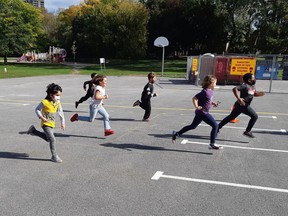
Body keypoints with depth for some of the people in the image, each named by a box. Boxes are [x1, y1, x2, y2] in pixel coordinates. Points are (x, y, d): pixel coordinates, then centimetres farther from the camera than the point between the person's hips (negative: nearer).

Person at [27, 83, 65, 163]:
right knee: (52, 139, -14)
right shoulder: (44, 102, -17)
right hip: (46, 124, -7)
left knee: (48, 138, 21)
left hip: (52, 124, 7)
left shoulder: (58, 103, 0)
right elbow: (37, 109, -6)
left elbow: (61, 113, 11)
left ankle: (33, 131, 35)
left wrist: (63, 122, 9)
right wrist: (41, 117, -21)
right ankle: (54, 156, -2)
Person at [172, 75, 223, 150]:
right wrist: (196, 107, -25)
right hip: (203, 112, -10)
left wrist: (213, 103, 8)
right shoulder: (205, 92, -20)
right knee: (215, 125, -6)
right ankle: (212, 144, 2)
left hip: (200, 113, 10)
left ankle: (176, 134, 29)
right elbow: (194, 98, -18)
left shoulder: (211, 91, 9)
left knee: (193, 126, 20)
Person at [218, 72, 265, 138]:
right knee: (255, 116, -3)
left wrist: (260, 93, 2)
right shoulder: (245, 85, -18)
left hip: (240, 105, 10)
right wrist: (239, 98, -32)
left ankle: (218, 127, 24)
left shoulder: (253, 86, 11)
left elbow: (254, 93, 23)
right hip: (242, 105, -10)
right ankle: (247, 131, 5)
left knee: (231, 117, 17)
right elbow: (235, 89, -28)